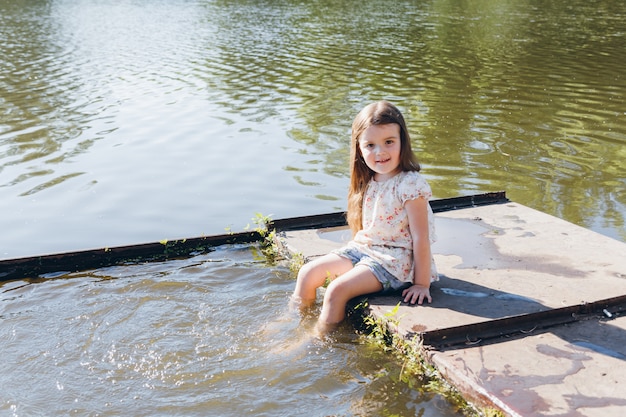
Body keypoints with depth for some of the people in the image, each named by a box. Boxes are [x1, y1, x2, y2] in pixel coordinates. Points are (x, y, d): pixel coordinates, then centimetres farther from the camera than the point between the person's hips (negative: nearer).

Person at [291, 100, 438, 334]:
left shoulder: (410, 185, -19)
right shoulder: (367, 183, 3)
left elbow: (421, 238, -19)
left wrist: (422, 283, -17)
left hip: (394, 259, -8)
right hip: (362, 249, 8)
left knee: (337, 289, -21)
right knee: (308, 273, 2)